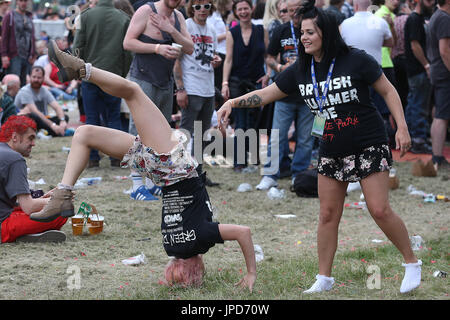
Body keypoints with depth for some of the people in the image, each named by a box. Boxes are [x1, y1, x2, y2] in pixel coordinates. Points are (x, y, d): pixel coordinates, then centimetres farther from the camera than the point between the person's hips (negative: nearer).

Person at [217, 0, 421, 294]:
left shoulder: (356, 60, -12)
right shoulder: (300, 71, 2)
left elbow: (388, 91, -4)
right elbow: (266, 94, 8)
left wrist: (402, 127, -10)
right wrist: (232, 102, -3)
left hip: (369, 147, -5)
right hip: (331, 153, 5)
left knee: (380, 210, -9)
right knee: (328, 215, 5)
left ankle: (412, 263, 10)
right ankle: (324, 278, 16)